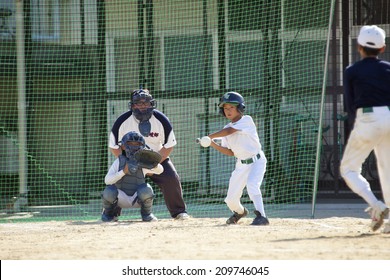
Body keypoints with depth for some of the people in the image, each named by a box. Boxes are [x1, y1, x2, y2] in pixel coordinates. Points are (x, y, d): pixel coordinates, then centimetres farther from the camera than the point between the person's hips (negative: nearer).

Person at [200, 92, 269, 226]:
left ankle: (261, 216, -36)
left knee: (251, 184, -34)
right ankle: (240, 212, 39)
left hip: (257, 161, -6)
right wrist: (213, 144, -6)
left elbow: (229, 131, -26)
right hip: (241, 164, 6)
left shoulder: (246, 120, -13)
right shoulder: (227, 128, 6)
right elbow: (231, 152, 7)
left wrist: (209, 137, -23)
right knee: (231, 199, 4)